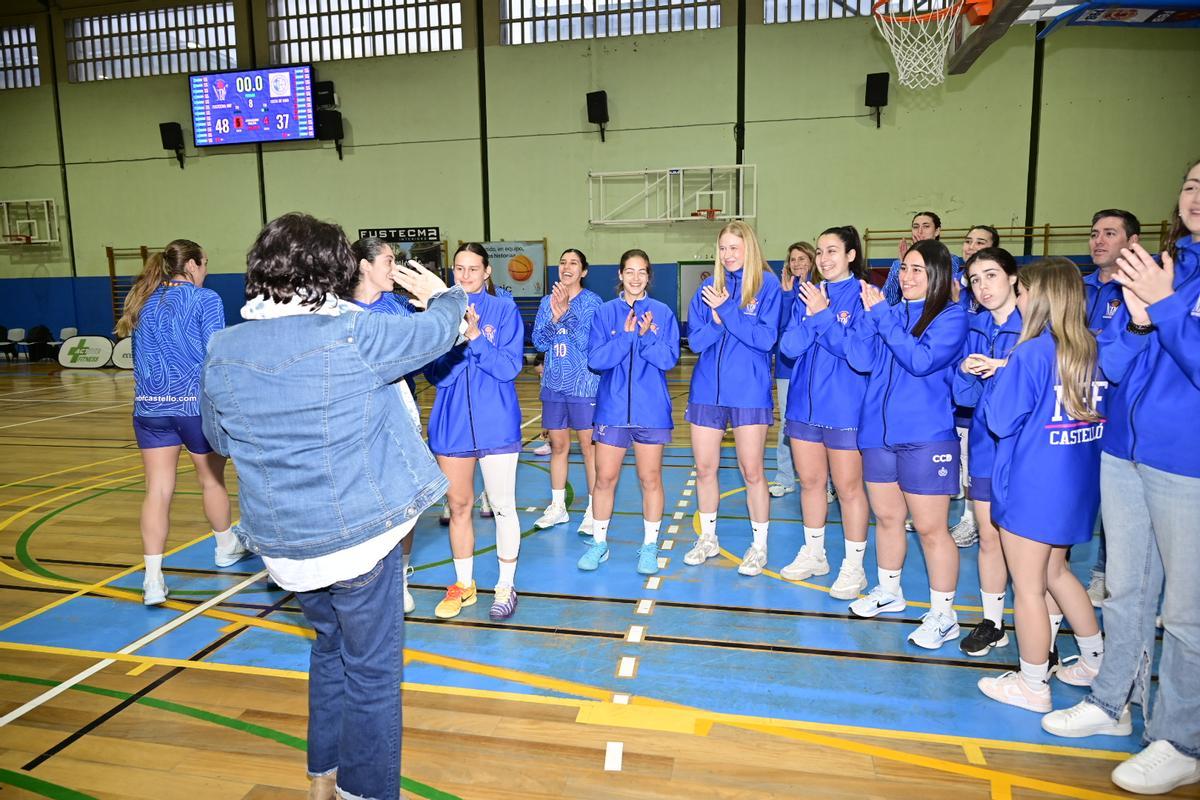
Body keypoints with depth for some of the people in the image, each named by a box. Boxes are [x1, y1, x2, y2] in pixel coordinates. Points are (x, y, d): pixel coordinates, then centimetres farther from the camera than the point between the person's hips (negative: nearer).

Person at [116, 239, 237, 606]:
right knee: (212, 480, 15)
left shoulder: (144, 301, 12)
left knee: (157, 490, 2)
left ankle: (153, 579, -3)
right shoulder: (205, 299, -5)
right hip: (197, 403, -4)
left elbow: (146, 355, 20)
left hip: (149, 407, 5)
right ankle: (225, 547, 35)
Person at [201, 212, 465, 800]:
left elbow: (218, 438, 13)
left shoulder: (221, 351, -3)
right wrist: (444, 297, 20)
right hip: (358, 532, -6)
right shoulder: (353, 335, -18)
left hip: (280, 542, 6)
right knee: (372, 669, 11)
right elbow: (437, 331, -1)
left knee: (330, 646, 27)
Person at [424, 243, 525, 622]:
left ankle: (506, 586, 20)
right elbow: (436, 374, -4)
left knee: (502, 506, 2)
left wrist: (475, 336, -21)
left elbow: (510, 367, -11)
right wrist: (457, 335, -19)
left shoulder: (504, 308, -3)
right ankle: (463, 584, 30)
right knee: (458, 506, 13)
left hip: (496, 423, -3)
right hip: (451, 423, 3)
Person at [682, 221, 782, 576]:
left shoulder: (767, 284, -4)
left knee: (751, 471, 3)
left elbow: (766, 337, -14)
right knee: (704, 469, 11)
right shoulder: (709, 286, 6)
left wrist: (726, 311, -16)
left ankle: (759, 546, 21)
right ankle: (708, 539, 29)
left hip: (749, 390, -4)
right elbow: (696, 340, 0)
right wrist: (720, 319, -17)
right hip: (707, 389, 4)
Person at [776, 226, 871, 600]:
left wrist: (823, 314, -18)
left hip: (845, 407, -5)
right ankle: (813, 554, 31)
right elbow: (789, 346, -2)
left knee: (848, 487, 3)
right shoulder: (808, 295, 8)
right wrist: (812, 315, -16)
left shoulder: (864, 295, -7)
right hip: (804, 403, 5)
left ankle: (853, 566, 17)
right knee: (810, 482, 15)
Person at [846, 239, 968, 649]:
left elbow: (921, 360, -20)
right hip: (878, 432, 6)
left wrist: (883, 316, -17)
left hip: (925, 435, -5)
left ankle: (943, 614, 14)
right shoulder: (890, 312, 9)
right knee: (886, 517, 17)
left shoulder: (952, 317, -5)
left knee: (931, 528, 0)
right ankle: (888, 591, 35)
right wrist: (870, 313, -11)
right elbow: (860, 360, -2)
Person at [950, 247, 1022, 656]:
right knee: (989, 537, 12)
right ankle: (992, 624, 27)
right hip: (985, 445, 4)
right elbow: (964, 396, 3)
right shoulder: (975, 328, 6)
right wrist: (967, 372, -17)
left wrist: (1006, 369, -23)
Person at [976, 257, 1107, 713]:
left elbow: (1001, 420, -16)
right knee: (1055, 571, 25)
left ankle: (1032, 686, 20)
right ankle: (1096, 662, 37)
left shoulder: (1032, 353, -19)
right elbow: (1105, 413, 17)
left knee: (1027, 587, 7)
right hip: (1077, 486, 8)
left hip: (1031, 487, -7)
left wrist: (1000, 379, 0)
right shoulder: (1095, 350, 2)